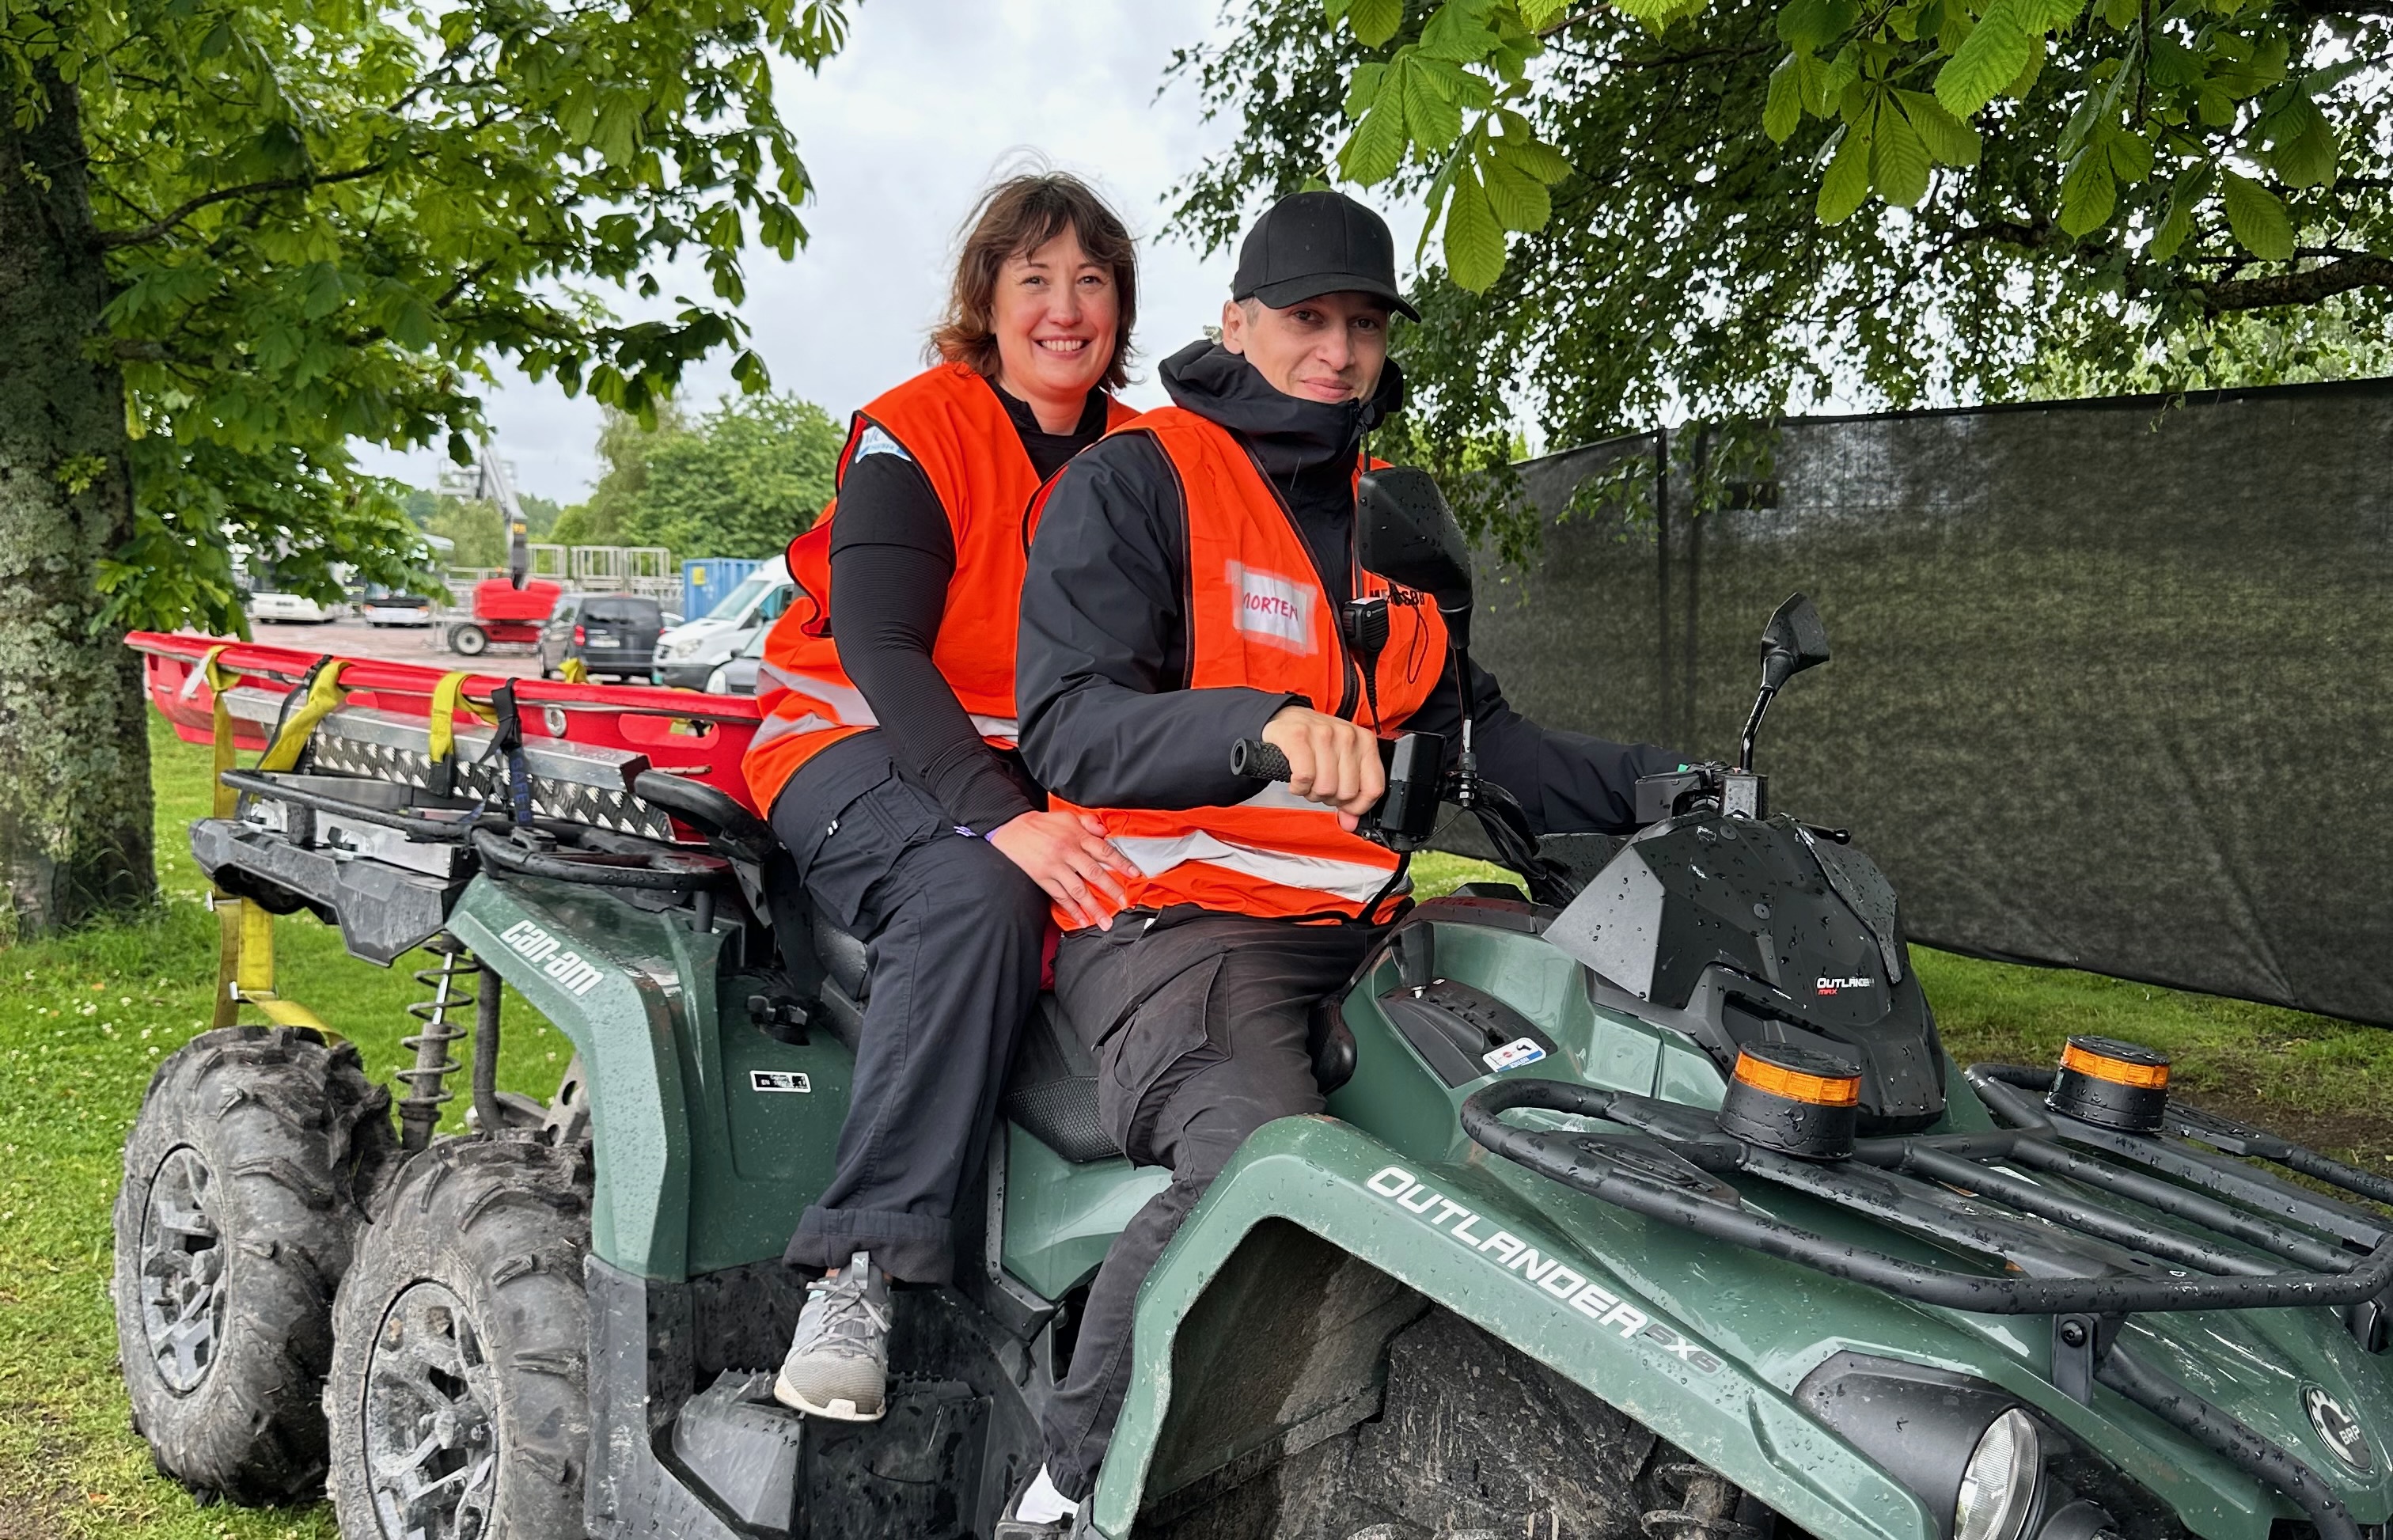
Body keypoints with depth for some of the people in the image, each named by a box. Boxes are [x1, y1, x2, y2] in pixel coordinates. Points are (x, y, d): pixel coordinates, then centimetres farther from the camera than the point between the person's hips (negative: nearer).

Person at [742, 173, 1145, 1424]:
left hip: (1045, 785, 5)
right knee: (976, 894, -36)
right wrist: (1004, 817, -33)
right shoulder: (913, 434, -6)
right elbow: (880, 651, -18)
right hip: (863, 751, -4)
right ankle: (857, 1270, -34)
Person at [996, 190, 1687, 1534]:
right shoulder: (1133, 482, -2)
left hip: (1362, 925, 7)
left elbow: (1471, 735, 23)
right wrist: (1262, 722, -33)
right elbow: (1070, 729, -15)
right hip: (1174, 920, -7)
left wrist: (1644, 787, 8)